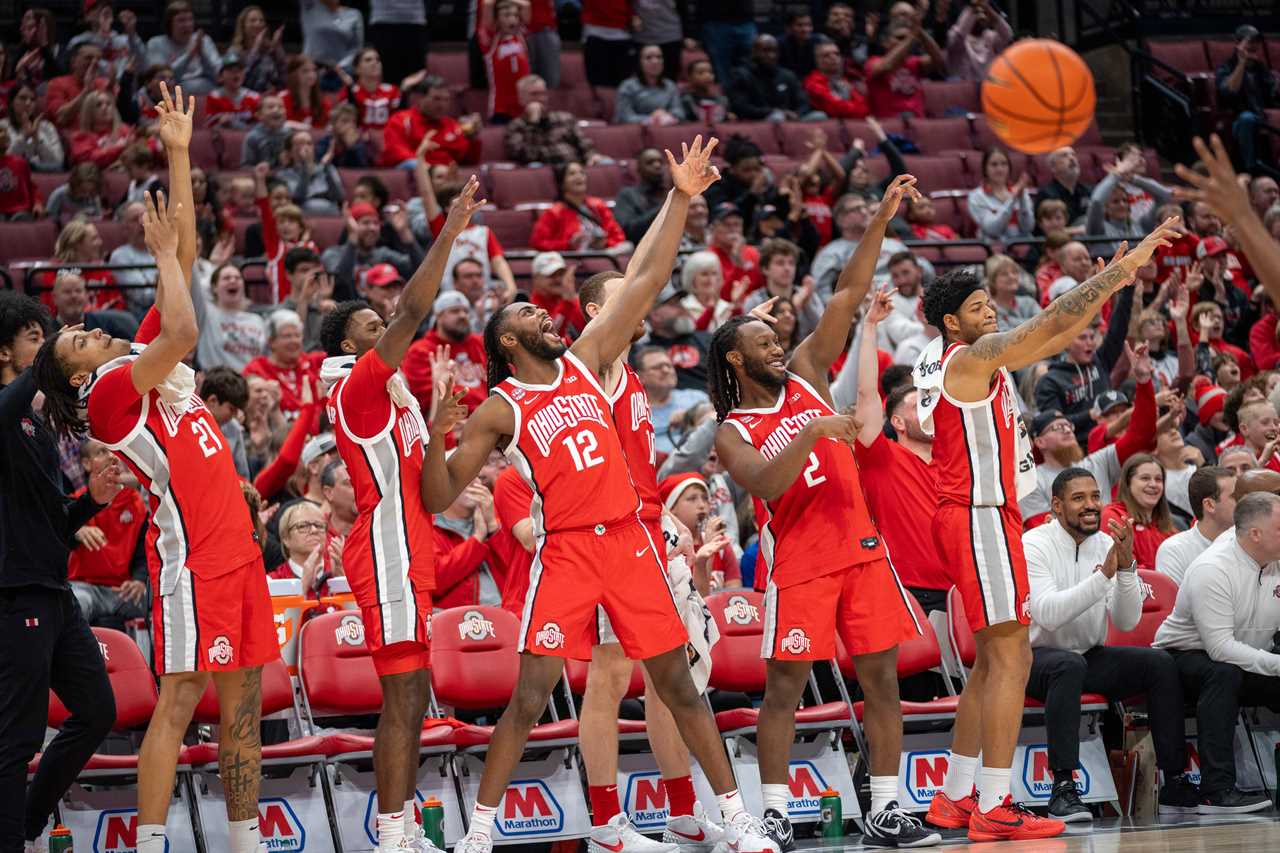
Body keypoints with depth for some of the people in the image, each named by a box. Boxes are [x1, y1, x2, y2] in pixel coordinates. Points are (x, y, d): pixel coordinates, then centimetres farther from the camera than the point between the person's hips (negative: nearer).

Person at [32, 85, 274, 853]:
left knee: (244, 701, 8)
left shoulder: (147, 360, 16)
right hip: (191, 556, -8)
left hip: (235, 550, 8)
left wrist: (179, 154, 12)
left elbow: (185, 255, 16)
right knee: (180, 700, -10)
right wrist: (164, 253, -10)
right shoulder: (109, 393, -8)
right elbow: (185, 333, -23)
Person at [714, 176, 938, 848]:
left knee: (882, 679, 2)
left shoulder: (805, 375, 12)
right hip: (796, 565, -4)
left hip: (859, 550, 4)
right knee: (784, 688, -4)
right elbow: (763, 482, -19)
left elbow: (848, 296, 5)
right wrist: (812, 433, -26)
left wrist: (880, 223, -2)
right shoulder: (731, 433, 2)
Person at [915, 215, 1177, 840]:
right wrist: (1123, 266, -13)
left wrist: (1107, 290, 16)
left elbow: (1051, 336, 22)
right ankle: (993, 808, -13)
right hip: (979, 517, -11)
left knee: (993, 663, 15)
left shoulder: (942, 362, 16)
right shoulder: (972, 356, -12)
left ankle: (955, 797, 17)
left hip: (980, 517, 11)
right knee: (1010, 660, -11)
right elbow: (1051, 324, -18)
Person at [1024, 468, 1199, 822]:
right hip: (1037, 657, -6)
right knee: (1069, 665, -38)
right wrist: (1104, 573, -33)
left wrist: (1126, 566, -21)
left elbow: (1127, 622, -5)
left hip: (1090, 656, 6)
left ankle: (1175, 784, -11)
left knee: (1161, 663, -14)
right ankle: (1063, 788, -40)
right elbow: (1049, 614, -29)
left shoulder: (1107, 544, 3)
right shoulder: (1034, 545, -14)